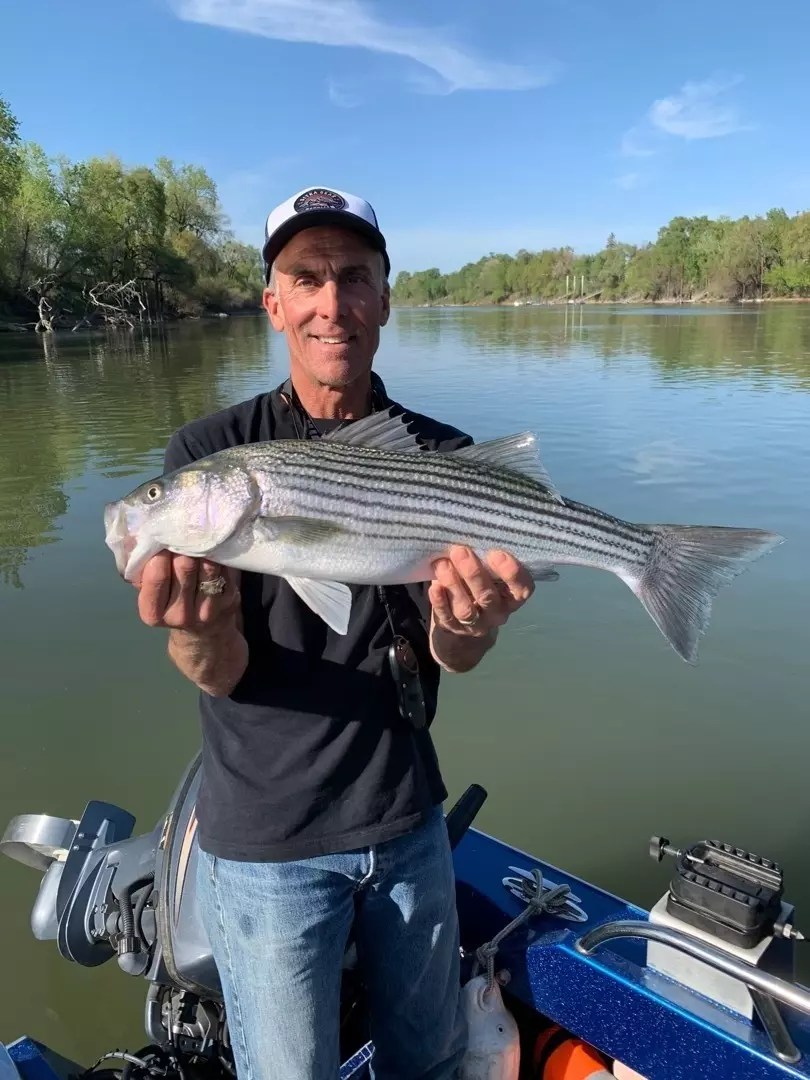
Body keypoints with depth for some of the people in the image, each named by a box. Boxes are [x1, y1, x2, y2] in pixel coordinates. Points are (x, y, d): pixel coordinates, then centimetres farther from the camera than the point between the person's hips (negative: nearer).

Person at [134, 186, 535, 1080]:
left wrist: (470, 619, -34)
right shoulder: (208, 453, -12)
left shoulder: (443, 455, -5)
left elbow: (451, 656, -10)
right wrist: (198, 629, -39)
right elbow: (222, 673, -16)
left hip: (408, 819, 3)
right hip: (267, 838, -2)